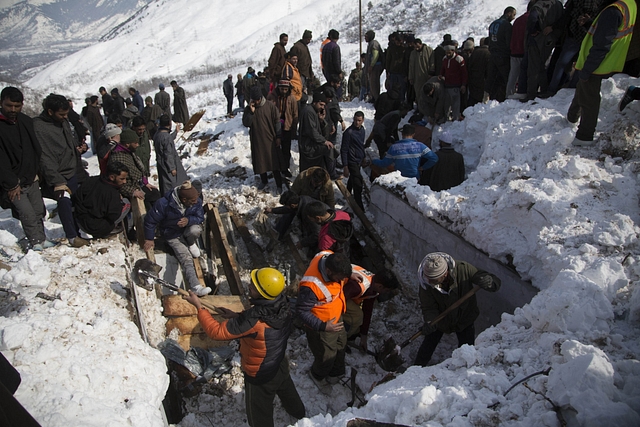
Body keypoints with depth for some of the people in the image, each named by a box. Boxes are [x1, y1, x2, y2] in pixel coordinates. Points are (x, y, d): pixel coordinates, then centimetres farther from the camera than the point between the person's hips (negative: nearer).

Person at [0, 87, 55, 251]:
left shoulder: (26, 121, 4)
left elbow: (36, 148, 13)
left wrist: (37, 171, 7)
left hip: (32, 179, 6)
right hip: (14, 183, -6)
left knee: (39, 211, 12)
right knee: (28, 214, -5)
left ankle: (42, 239, 25)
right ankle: (36, 242, 11)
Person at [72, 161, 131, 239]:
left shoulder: (91, 181, -2)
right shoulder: (112, 193, -23)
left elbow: (74, 199, 7)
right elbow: (113, 216, -24)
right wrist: (120, 201, -8)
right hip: (97, 229, -7)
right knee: (126, 203, -3)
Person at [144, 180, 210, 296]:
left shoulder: (197, 202, -18)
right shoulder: (164, 204, -27)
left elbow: (200, 218, -8)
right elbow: (150, 220, -15)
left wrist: (189, 220, -31)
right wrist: (149, 239, -7)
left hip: (187, 229, 3)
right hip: (172, 235, -3)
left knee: (195, 230, -36)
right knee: (186, 258, -23)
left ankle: (191, 244, -1)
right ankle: (195, 287, -30)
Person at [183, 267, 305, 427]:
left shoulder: (253, 319, -41)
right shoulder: (282, 304, -20)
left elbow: (217, 331, -31)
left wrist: (198, 306, -23)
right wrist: (235, 316, -7)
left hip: (260, 375, -7)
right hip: (280, 364, 7)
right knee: (287, 390, 37)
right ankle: (299, 413, 65)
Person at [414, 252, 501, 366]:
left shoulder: (463, 269, -33)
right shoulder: (425, 284, -29)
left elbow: (496, 283, -26)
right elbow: (428, 308, -22)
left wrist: (489, 282, -49)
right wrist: (430, 322, -43)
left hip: (464, 320, 0)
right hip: (440, 321, 0)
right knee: (426, 349, 9)